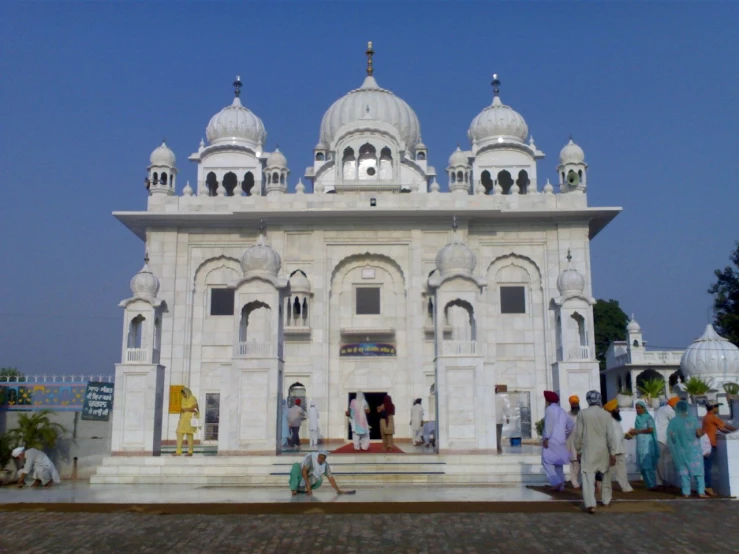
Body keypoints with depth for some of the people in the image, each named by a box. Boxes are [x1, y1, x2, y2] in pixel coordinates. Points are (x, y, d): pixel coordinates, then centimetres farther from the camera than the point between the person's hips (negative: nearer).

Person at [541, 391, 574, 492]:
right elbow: (570, 425, 20)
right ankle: (560, 486, 10)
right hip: (561, 441, 8)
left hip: (551, 440, -8)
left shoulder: (549, 409, -6)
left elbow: (549, 424, -18)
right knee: (559, 464, 11)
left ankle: (556, 482, -17)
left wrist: (545, 438, -18)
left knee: (547, 461, -5)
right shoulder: (562, 411, 18)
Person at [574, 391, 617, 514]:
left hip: (588, 450, -2)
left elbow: (578, 434, -2)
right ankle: (606, 500, 33)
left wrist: (578, 450, 8)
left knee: (588, 477, -6)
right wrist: (612, 452, 1)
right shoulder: (606, 414, -2)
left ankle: (590, 504, -19)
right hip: (603, 450, 2)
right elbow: (610, 434, -4)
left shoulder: (582, 414, -4)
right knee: (605, 476, 21)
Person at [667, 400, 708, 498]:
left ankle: (686, 492, 8)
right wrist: (703, 432, 11)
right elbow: (699, 434, -10)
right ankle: (701, 492, 2)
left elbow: (671, 437, -6)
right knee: (698, 470, 6)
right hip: (693, 449, -1)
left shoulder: (673, 422, -4)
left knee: (683, 471, 8)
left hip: (680, 451, 1)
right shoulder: (693, 419, -7)